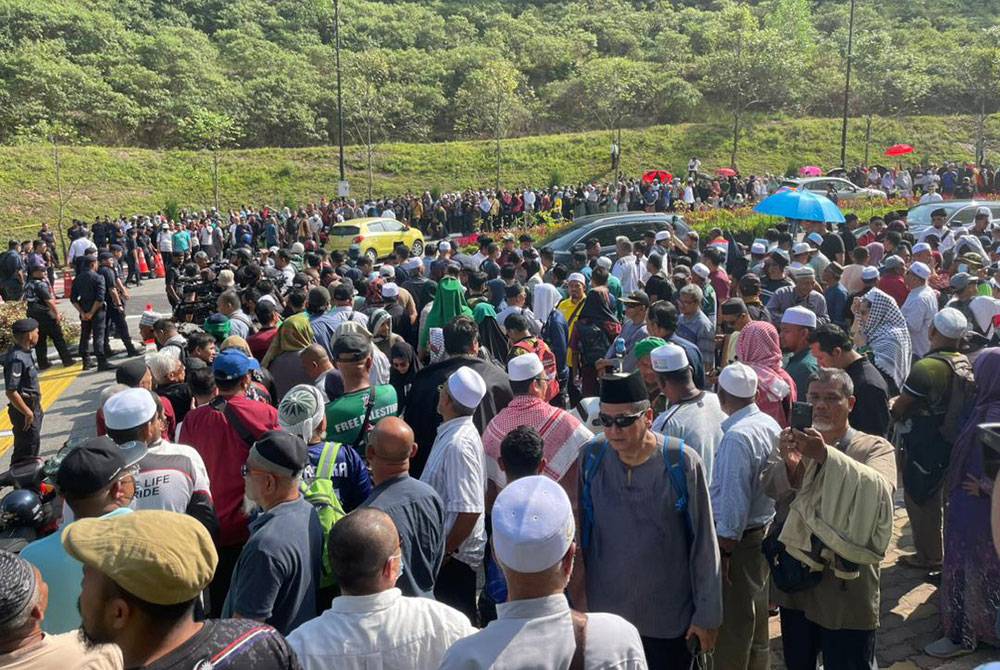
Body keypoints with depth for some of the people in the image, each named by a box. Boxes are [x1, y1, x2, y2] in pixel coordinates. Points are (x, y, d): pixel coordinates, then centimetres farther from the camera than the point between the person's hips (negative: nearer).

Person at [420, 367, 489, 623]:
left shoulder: (458, 444, -25)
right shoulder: (455, 432, 6)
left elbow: (469, 509, -28)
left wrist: (445, 551, -18)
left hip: (454, 554, -9)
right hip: (453, 549, 9)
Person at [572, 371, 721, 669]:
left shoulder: (683, 463, -17)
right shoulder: (591, 458, -10)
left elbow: (704, 543, -9)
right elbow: (579, 532, 2)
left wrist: (707, 614, -4)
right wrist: (578, 594, 5)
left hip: (669, 618, -2)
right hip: (604, 611, 2)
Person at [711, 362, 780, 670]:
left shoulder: (737, 436, -25)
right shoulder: (770, 424, 0)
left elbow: (734, 500, -25)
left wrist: (724, 551, -17)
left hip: (740, 538, -9)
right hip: (766, 528, 9)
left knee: (733, 623, 6)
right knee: (756, 616, 23)